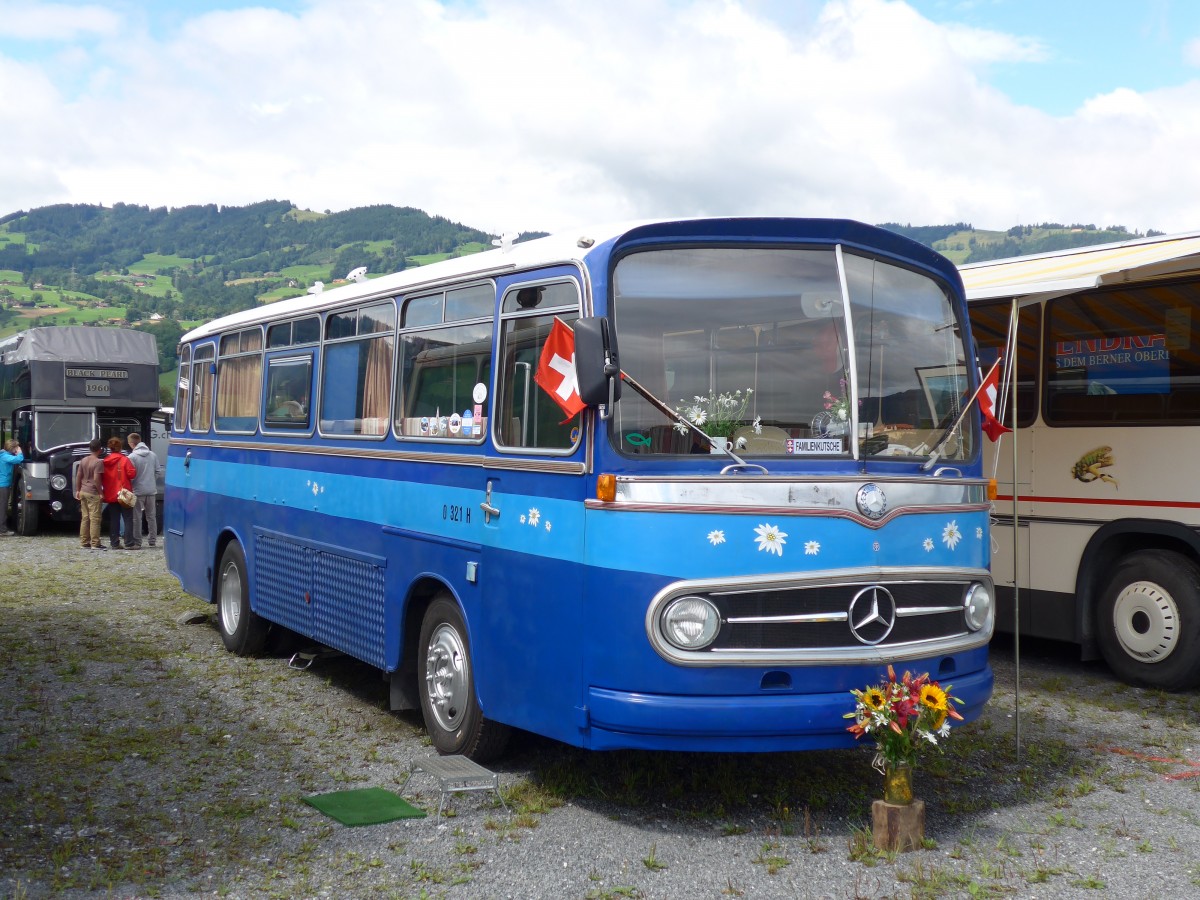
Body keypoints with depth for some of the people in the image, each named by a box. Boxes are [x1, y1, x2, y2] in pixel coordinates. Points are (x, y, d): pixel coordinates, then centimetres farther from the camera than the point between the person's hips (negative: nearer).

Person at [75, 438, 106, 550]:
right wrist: (101, 493, -13)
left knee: (85, 518, 12)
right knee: (95, 518, -4)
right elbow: (96, 479, -19)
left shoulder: (83, 460, 10)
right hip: (93, 493, -8)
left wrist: (78, 490, 19)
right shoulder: (98, 462, -13)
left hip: (83, 492, 8)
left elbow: (78, 476, 12)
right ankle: (95, 543, -4)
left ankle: (84, 542, 15)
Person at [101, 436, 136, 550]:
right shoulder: (124, 460, -11)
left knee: (113, 520, 10)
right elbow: (132, 473, -16)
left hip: (110, 495, 4)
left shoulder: (105, 462, 3)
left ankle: (114, 543, 9)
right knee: (128, 519, 1)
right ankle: (128, 543, -4)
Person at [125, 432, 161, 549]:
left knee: (137, 518, 1)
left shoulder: (132, 457, -12)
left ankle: (137, 543, 2)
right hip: (152, 490, 5)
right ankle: (152, 539, 18)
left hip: (138, 491, -5)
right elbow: (157, 471, 7)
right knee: (151, 516, 14)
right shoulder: (152, 455, 4)